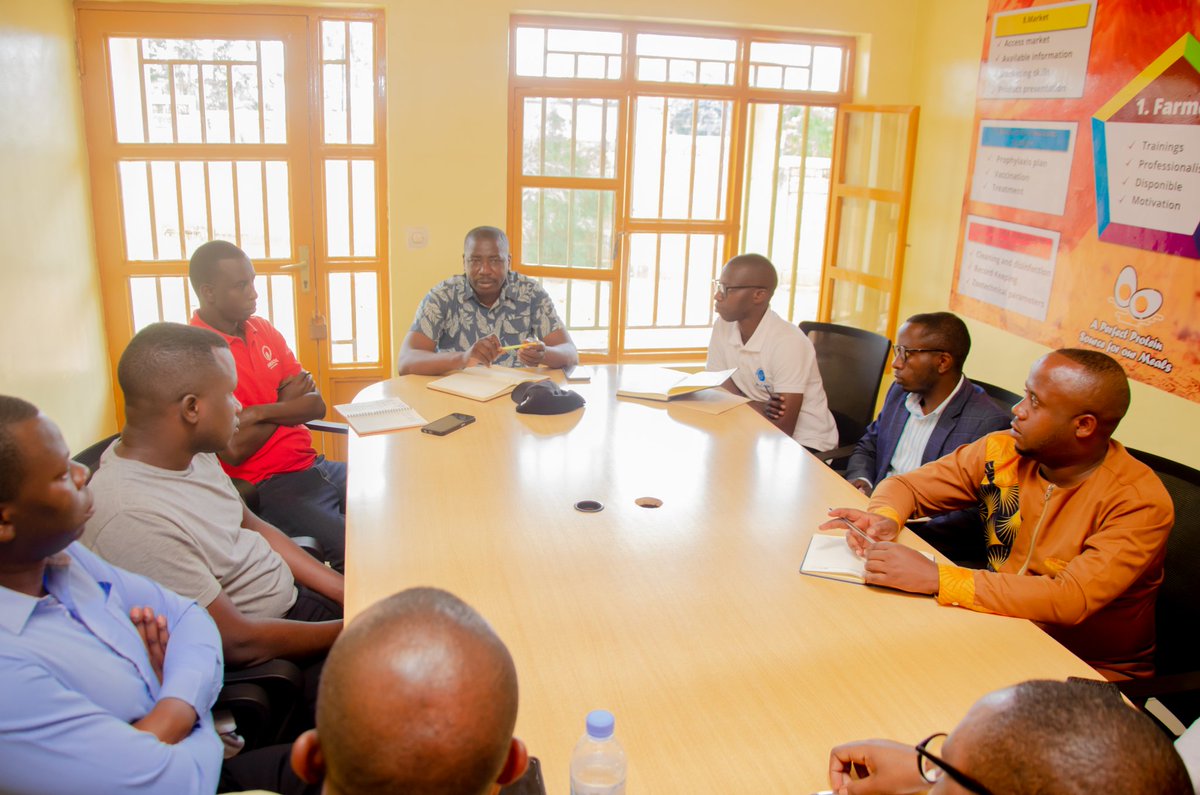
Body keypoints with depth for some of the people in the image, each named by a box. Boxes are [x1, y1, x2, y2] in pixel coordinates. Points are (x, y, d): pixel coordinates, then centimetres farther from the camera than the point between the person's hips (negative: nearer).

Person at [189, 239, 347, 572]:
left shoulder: (263, 329, 10)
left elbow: (316, 405, 4)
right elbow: (235, 451, -18)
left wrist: (264, 412, -16)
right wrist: (287, 405, -3)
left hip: (312, 466, 8)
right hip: (266, 488, -8)